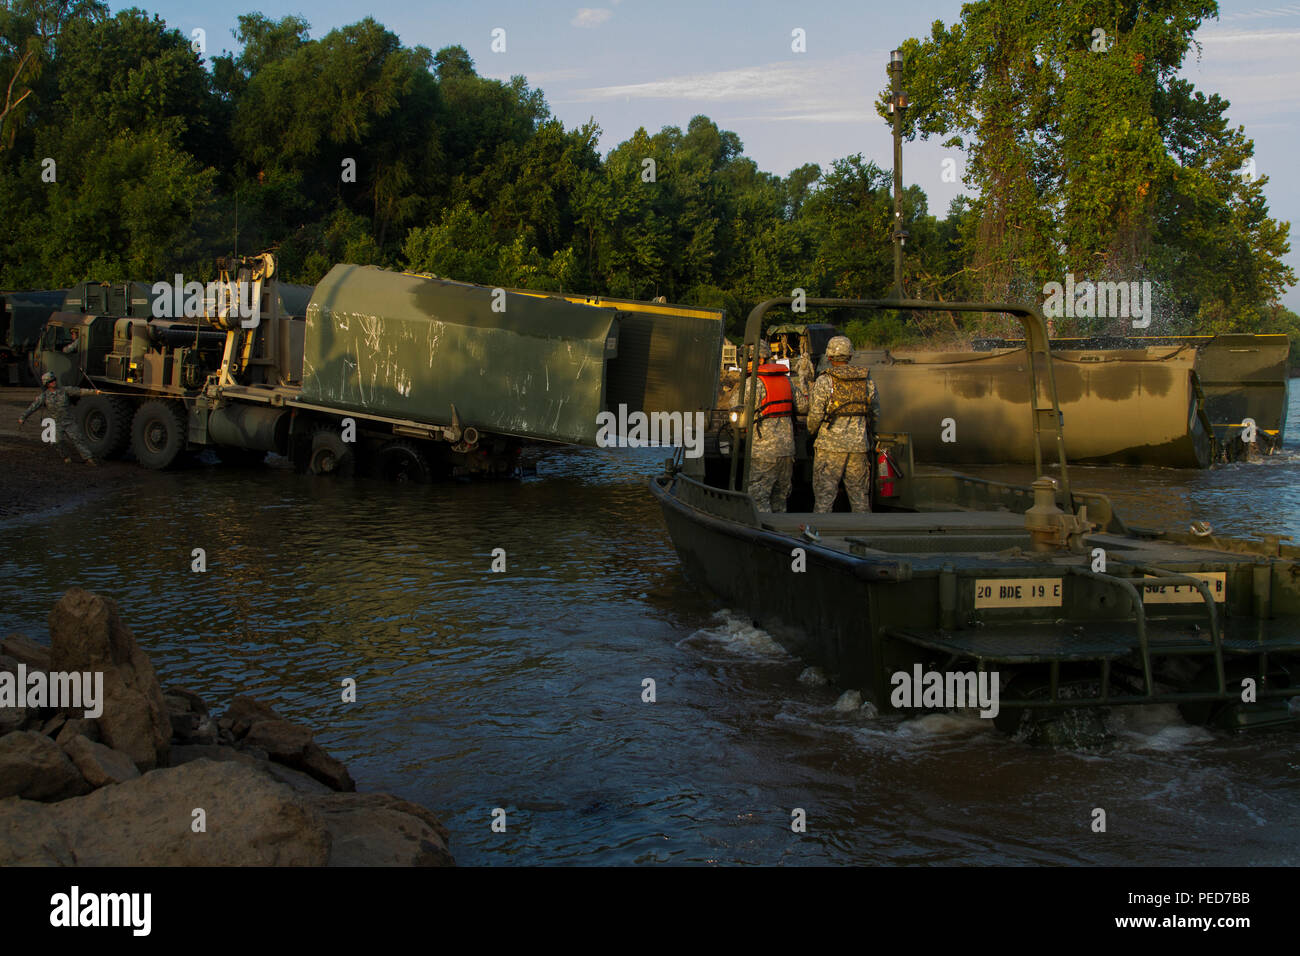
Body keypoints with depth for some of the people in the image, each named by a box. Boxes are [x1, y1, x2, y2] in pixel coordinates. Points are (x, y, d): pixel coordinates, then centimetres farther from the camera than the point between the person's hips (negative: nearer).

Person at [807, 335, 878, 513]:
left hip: (830, 445, -4)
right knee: (860, 494, 12)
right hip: (859, 445, 4)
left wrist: (812, 431, 11)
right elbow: (875, 414, 11)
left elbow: (815, 415, -9)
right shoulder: (867, 381, 6)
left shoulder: (824, 381, -8)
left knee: (824, 494, 0)